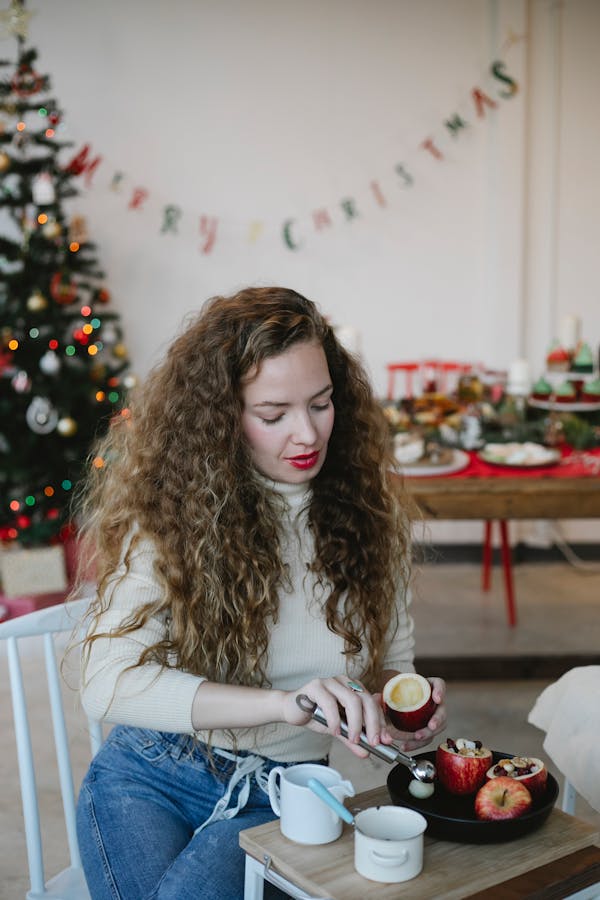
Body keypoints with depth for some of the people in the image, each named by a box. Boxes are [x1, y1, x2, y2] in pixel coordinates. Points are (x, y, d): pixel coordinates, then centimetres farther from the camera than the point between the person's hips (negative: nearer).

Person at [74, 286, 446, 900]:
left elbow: (392, 659, 10)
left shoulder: (366, 511, -1)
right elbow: (107, 683, -23)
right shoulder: (171, 514, -12)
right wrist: (282, 702, -35)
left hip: (278, 796, 1)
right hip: (148, 778, 0)